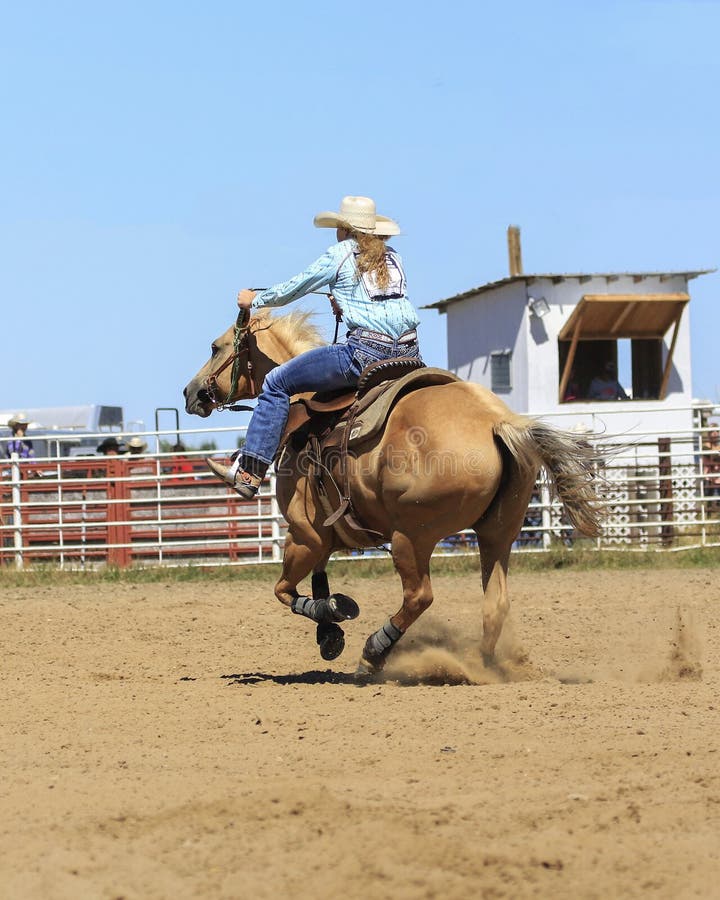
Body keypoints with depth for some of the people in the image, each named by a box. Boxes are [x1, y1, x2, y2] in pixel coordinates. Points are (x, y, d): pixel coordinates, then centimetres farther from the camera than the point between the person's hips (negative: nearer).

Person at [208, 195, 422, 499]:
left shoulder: (340, 254, 4)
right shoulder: (393, 257, 20)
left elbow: (293, 289, 13)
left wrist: (254, 300, 30)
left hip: (365, 351, -6)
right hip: (410, 353, 6)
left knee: (277, 383, 4)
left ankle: (249, 472, -1)